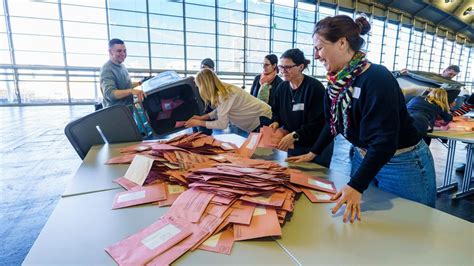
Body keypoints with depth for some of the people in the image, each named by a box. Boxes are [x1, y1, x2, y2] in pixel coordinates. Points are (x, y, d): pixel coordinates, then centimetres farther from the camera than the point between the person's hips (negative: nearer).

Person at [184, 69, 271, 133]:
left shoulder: (223, 95, -29)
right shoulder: (223, 89, -5)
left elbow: (222, 124, -27)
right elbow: (219, 111, 5)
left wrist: (199, 123, -18)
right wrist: (202, 117, -3)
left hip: (262, 118, -8)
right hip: (255, 121, 8)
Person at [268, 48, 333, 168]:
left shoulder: (315, 87, -17)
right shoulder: (281, 88, 2)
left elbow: (318, 122, -21)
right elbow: (276, 112, 12)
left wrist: (295, 135, -28)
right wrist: (276, 122, -9)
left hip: (317, 147, -5)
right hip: (293, 146, 6)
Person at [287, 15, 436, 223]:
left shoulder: (378, 79, -26)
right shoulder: (337, 80, -4)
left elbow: (384, 141, -31)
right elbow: (333, 123, 9)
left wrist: (356, 186, -35)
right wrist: (312, 153, 9)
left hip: (402, 164, -7)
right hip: (363, 157, 7)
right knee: (358, 220, 19)